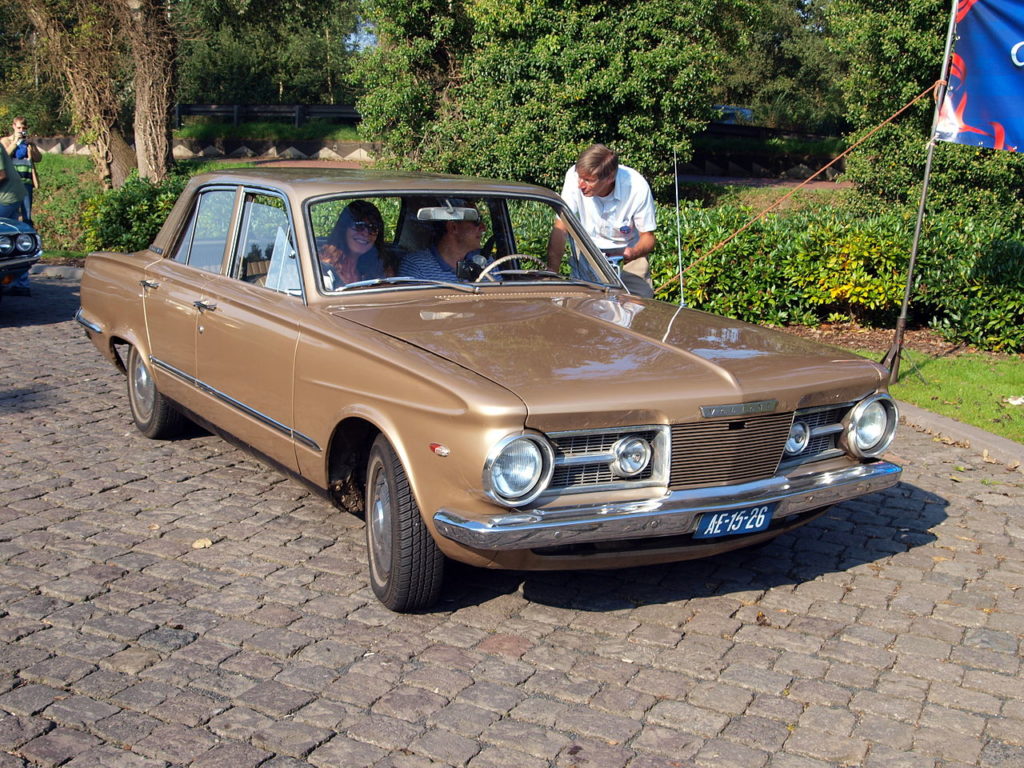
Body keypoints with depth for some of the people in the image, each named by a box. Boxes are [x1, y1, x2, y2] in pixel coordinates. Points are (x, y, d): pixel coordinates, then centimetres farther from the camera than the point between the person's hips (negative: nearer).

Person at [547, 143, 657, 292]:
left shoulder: (637, 187, -27)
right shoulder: (574, 176, -26)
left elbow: (648, 237, -16)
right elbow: (561, 228, -23)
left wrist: (633, 253, -40)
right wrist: (551, 271, -36)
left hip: (628, 249, -1)